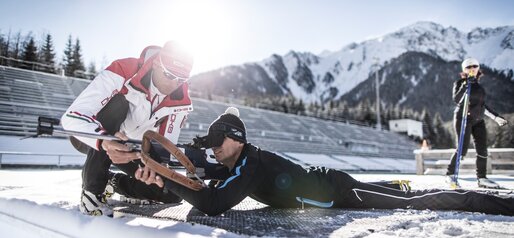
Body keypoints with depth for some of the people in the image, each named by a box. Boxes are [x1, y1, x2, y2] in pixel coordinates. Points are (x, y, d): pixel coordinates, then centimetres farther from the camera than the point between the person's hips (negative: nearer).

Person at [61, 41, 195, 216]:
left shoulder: (180, 101, -18)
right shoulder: (122, 72, -33)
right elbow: (72, 116, -38)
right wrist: (105, 141, -57)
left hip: (133, 148, 4)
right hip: (90, 136, -3)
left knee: (172, 193, -14)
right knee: (118, 102, -37)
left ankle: (114, 182, 12)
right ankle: (92, 191, -25)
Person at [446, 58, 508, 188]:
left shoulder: (478, 85, 18)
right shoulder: (459, 83, -1)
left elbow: (482, 105, 24)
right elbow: (456, 99, -17)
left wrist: (496, 117, 22)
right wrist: (466, 84, -23)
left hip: (478, 120, 7)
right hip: (463, 118, -6)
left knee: (482, 149, 2)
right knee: (463, 148, -12)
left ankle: (482, 178, 10)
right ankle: (450, 175, 0)